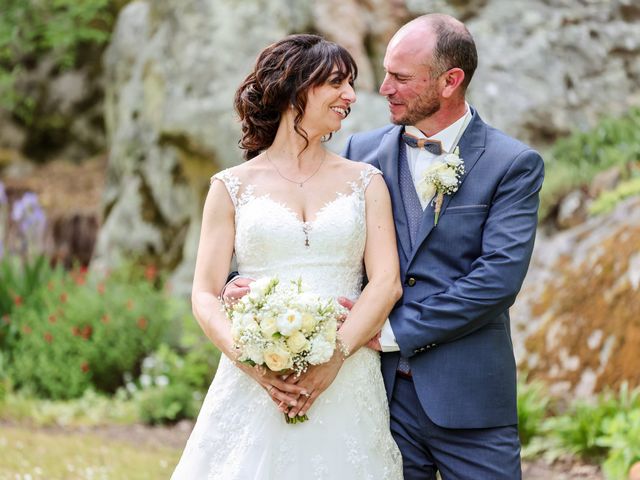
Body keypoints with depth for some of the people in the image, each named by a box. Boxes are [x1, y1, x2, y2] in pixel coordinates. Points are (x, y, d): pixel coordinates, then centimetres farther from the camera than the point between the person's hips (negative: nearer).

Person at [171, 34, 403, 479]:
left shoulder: (365, 182, 10)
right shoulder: (233, 187, 7)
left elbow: (386, 283, -1)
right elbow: (206, 296, 2)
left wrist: (334, 357, -15)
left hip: (345, 387, 1)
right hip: (254, 387, -1)